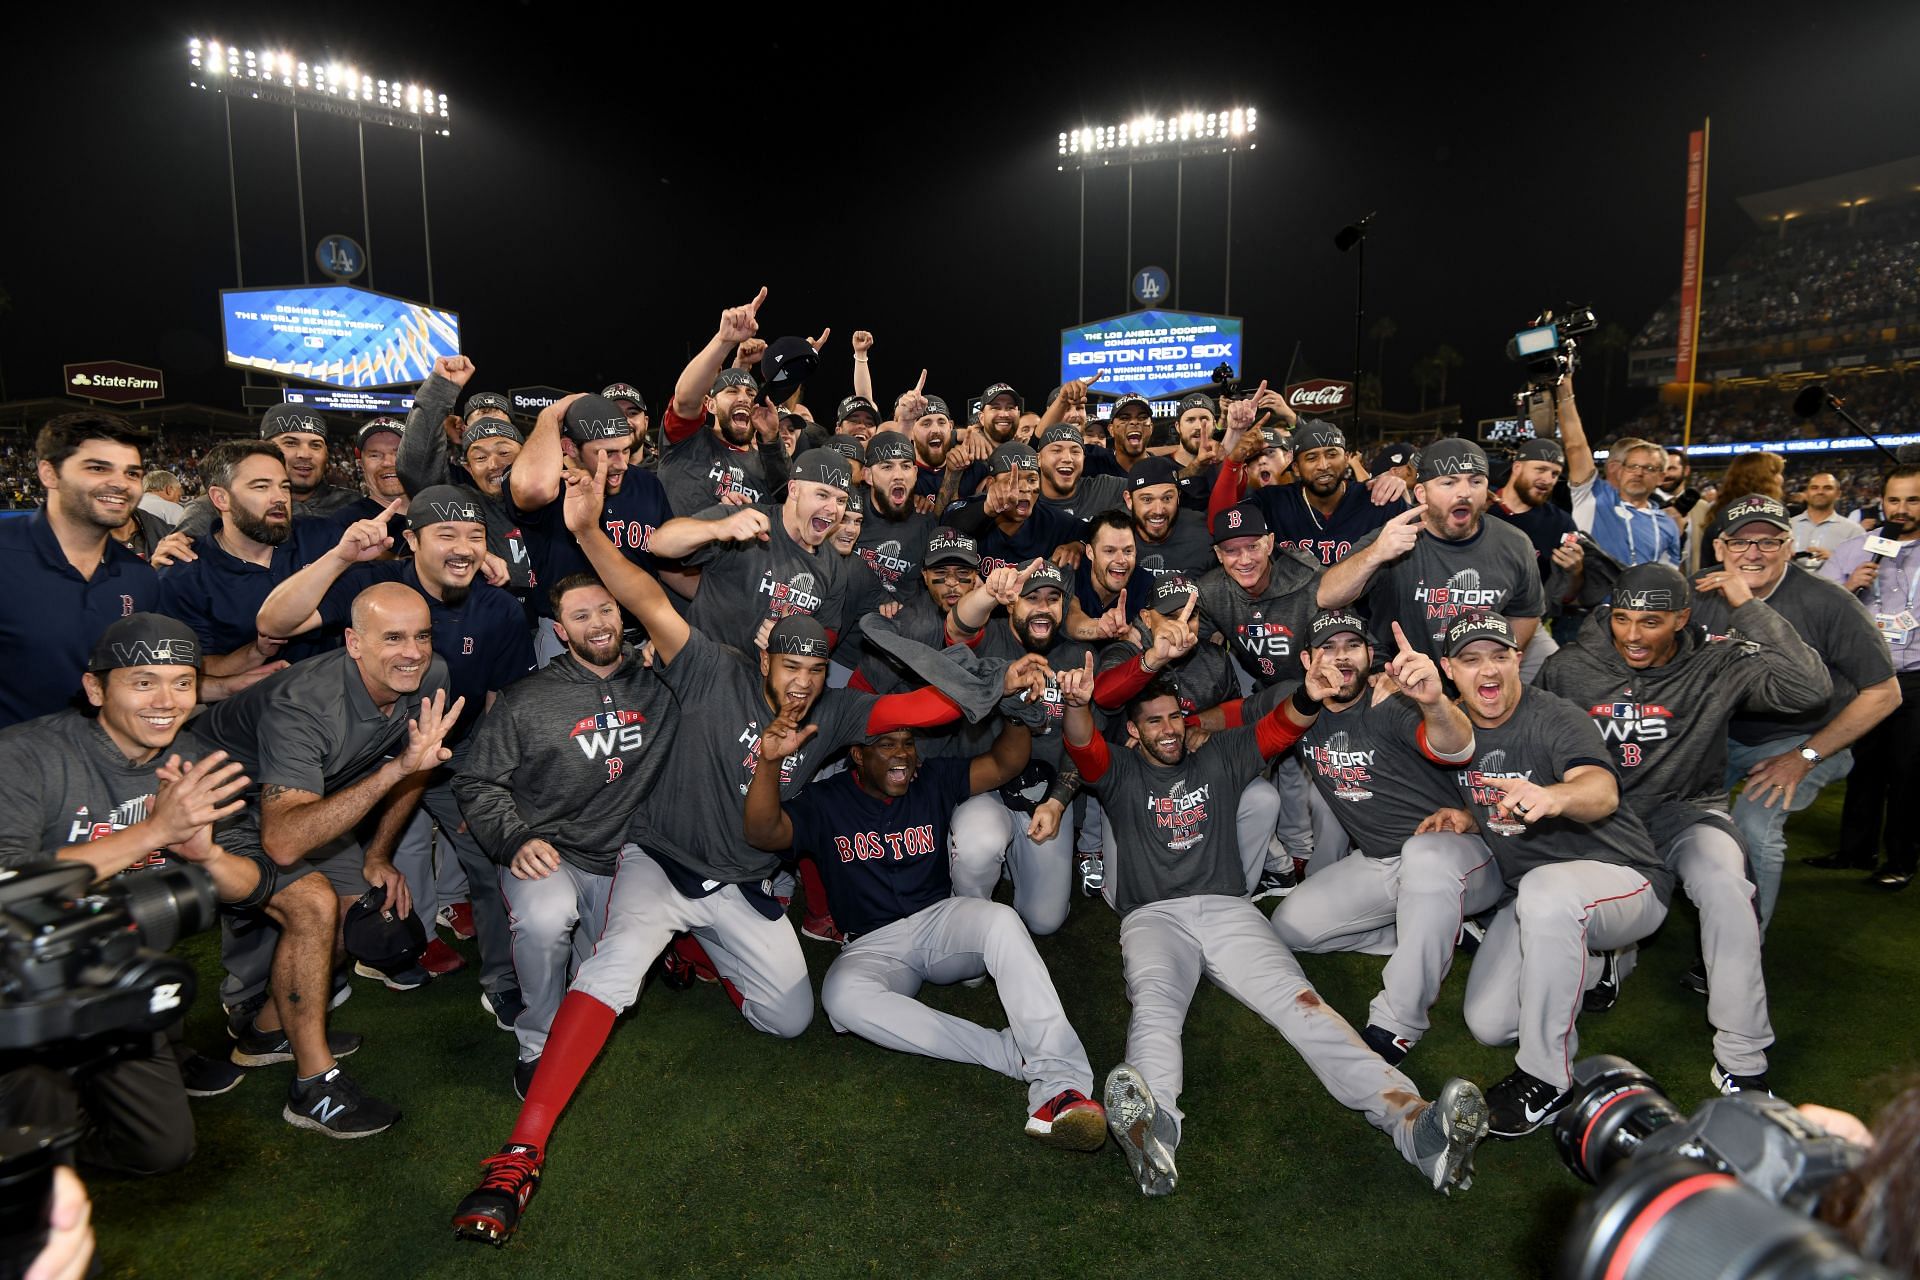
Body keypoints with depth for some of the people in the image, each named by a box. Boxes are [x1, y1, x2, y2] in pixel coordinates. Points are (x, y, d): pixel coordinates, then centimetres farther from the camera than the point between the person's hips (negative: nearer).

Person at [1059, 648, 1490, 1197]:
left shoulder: (1217, 758, 22)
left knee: (1298, 998, -23)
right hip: (1152, 917, -2)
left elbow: (1277, 729, 9)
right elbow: (1083, 748, -7)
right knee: (1154, 1006, -34)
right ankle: (1152, 1127, -61)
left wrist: (1307, 699, -15)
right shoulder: (1120, 773, 15)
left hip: (1228, 910, 2)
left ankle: (1413, 1120, -42)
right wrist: (1078, 705, -31)